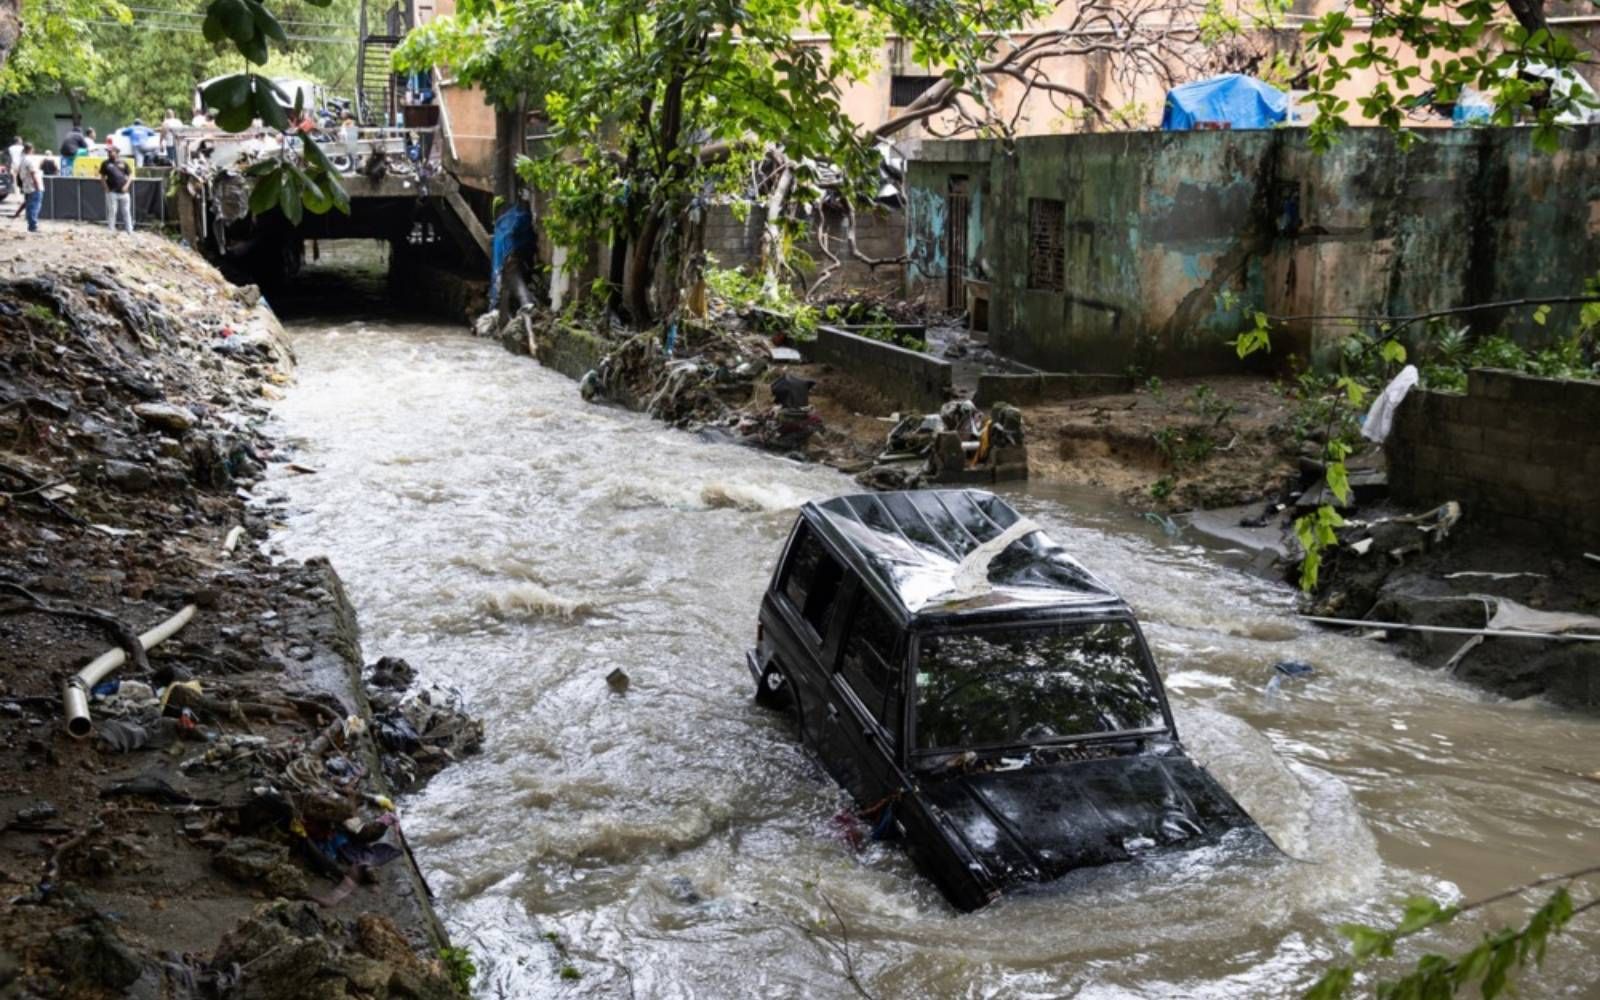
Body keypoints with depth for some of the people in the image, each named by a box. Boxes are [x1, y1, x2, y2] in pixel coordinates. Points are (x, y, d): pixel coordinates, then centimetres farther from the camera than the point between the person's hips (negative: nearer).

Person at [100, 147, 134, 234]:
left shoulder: (123, 163, 11)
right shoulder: (106, 164, 6)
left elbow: (129, 177, 13)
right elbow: (102, 178, 7)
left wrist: (126, 186, -4)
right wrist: (107, 189, -6)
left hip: (124, 192, 2)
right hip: (112, 193, -2)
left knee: (126, 212, 4)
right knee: (111, 212, -2)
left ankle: (130, 232, 8)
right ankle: (111, 232, 1)